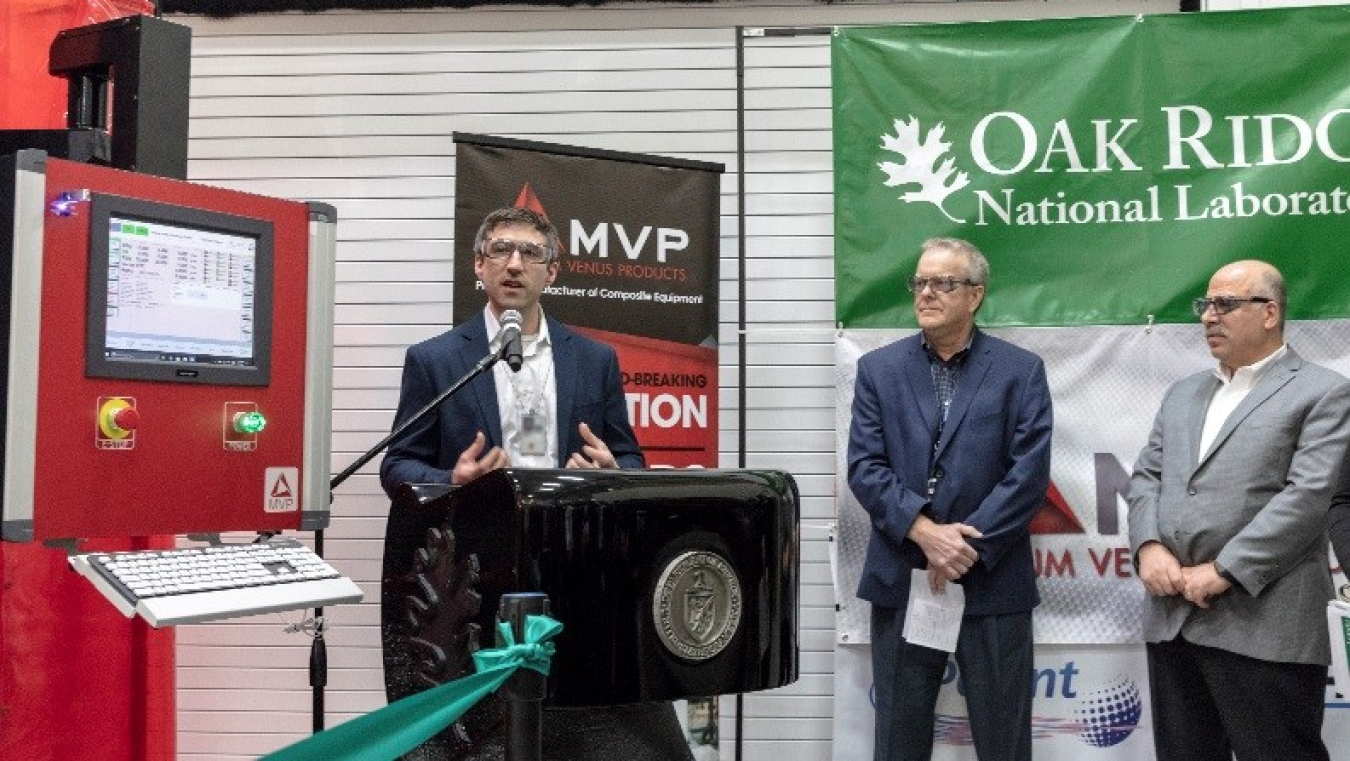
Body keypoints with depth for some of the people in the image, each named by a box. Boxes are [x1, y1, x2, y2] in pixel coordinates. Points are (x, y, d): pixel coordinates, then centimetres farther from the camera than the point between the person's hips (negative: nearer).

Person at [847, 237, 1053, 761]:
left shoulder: (1021, 370, 2)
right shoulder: (878, 369, 7)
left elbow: (1029, 474, -6)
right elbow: (864, 467, -2)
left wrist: (967, 549, -13)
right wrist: (923, 530, -15)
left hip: (992, 583, -1)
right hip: (900, 580, 2)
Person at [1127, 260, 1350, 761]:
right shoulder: (1183, 393, 20)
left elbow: (1307, 495, -12)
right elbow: (1146, 475, 14)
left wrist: (1225, 570, -17)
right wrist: (1149, 546, -5)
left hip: (1264, 625, -6)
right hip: (1171, 617, 6)